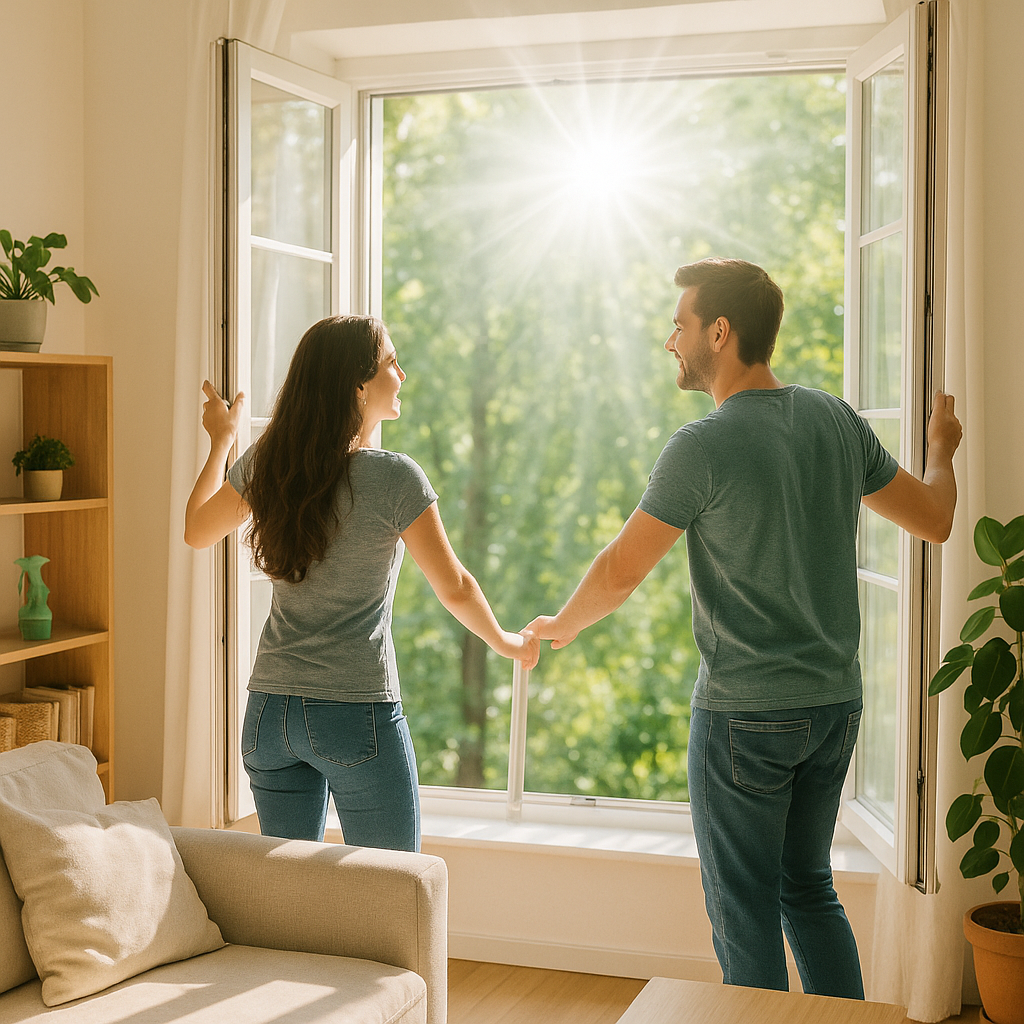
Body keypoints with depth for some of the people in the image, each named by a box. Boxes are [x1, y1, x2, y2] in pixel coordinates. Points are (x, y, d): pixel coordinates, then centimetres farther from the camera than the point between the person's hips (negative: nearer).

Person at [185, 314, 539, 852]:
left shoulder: (265, 464, 1)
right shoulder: (394, 477, -14)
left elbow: (197, 531, 19)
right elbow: (454, 589, -6)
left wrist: (220, 440, 31)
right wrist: (508, 643, 13)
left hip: (269, 709, 6)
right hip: (359, 715, -5)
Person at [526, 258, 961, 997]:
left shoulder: (705, 447, -17)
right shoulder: (838, 422, 2)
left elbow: (620, 574, -12)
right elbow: (935, 520, 11)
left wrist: (559, 627, 8)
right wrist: (942, 450, 32)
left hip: (747, 714, -7)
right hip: (836, 701, 7)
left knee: (744, 908, 7)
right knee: (809, 888, 21)